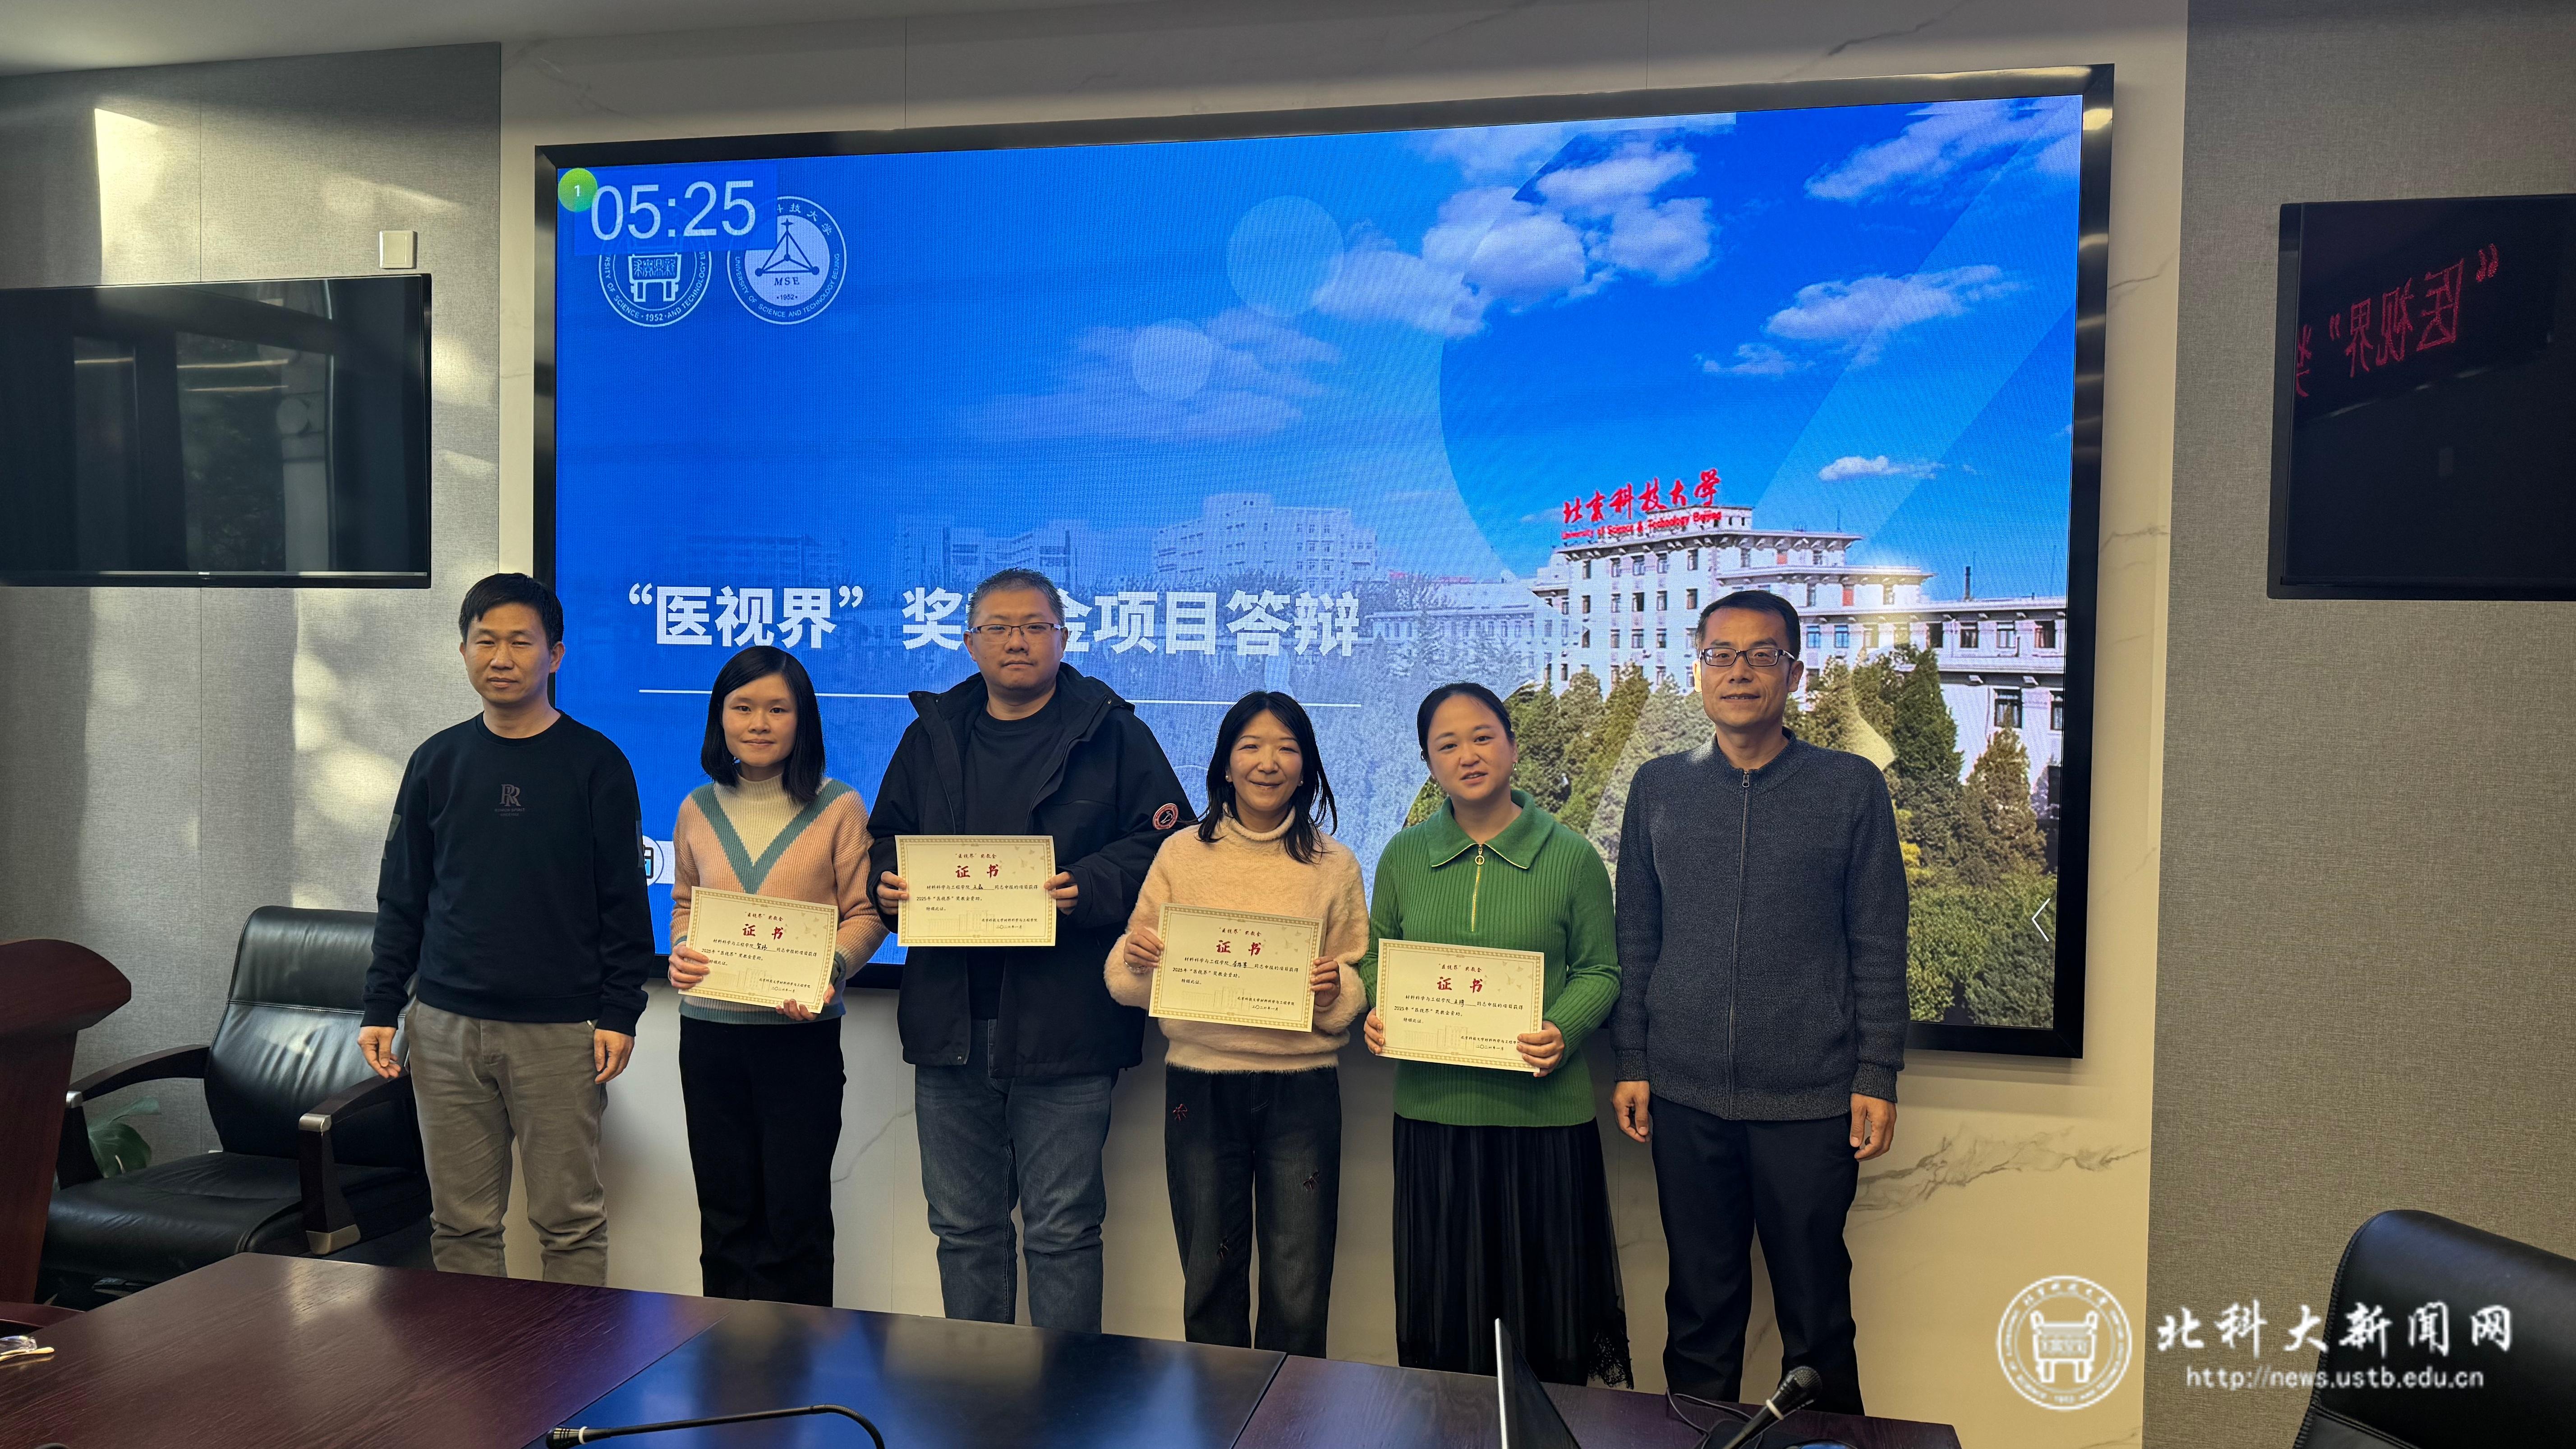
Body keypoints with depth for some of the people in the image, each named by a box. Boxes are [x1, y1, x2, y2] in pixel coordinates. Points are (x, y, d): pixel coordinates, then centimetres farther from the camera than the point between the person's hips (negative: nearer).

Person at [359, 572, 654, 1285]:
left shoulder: (595, 764, -1)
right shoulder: (437, 762, 8)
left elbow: (624, 900, -1)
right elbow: (401, 898, 14)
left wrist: (619, 1013, -7)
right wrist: (380, 1006, 7)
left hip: (561, 1031, -3)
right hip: (446, 1029, 3)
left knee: (570, 1221, 3)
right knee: (460, 1224, 9)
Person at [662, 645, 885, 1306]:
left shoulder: (839, 808, -3)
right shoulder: (698, 811, 8)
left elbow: (865, 913, -3)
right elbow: (684, 904, 18)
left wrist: (828, 968, -21)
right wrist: (681, 952, -3)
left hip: (800, 1032, -3)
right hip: (709, 1029, 4)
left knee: (795, 1217, 3)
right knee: (725, 1213, 13)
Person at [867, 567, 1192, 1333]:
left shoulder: (1111, 733, 1)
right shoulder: (932, 735, 13)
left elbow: (1163, 841, -4)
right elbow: (887, 839, 19)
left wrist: (1088, 889, -19)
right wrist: (888, 884, -3)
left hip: (1064, 1025, -4)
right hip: (948, 1021, 5)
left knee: (1063, 1230, 3)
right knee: (963, 1226, 15)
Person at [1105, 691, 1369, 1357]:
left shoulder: (1335, 866, 3)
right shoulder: (1182, 854, 4)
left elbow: (1361, 986, 7)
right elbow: (1130, 983, 7)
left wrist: (1336, 990, -14)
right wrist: (1134, 956, -14)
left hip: (1301, 1087, -1)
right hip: (1199, 1083, 1)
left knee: (1298, 1292, 2)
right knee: (1210, 1278, 13)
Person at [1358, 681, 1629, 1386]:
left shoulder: (1571, 857, -1)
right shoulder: (1404, 856, 6)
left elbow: (1599, 970, 2)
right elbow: (1376, 956, 14)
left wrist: (1563, 1031, -16)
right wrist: (1377, 1012, -6)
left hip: (1543, 1112, -2)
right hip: (1432, 1109, 2)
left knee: (1543, 1298, 8)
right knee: (1440, 1303, 11)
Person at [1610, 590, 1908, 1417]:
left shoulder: (1851, 788, 1)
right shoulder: (1657, 789, 7)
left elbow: (1879, 946, 1)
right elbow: (1634, 938, 9)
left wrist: (1877, 1077, -3)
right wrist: (1633, 1062, 4)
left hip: (1810, 1100, -2)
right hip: (1686, 1098, 2)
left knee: (1816, 1314, 8)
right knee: (1700, 1307, 12)